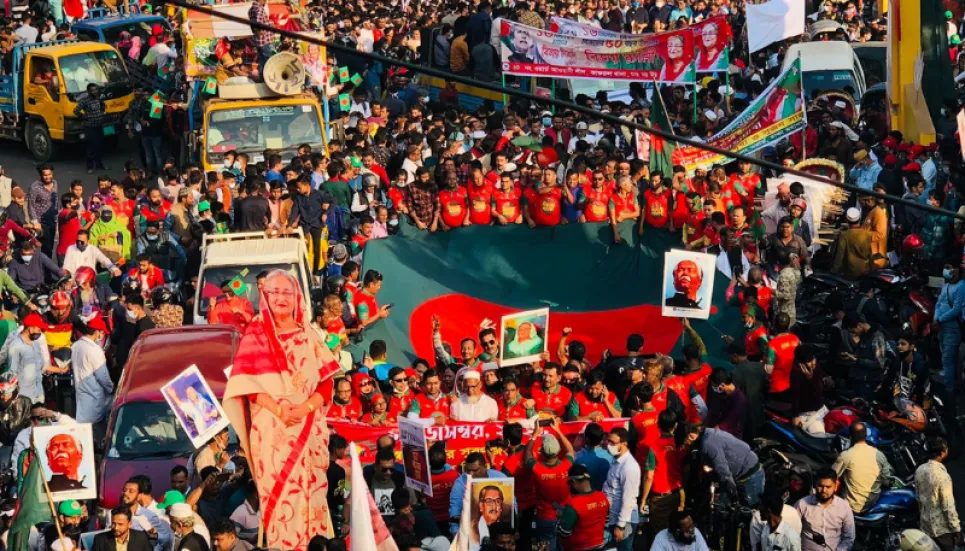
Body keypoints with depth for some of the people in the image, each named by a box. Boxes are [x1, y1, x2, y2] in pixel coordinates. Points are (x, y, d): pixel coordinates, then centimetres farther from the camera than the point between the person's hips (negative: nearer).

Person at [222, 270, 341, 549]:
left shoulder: (309, 335, 10)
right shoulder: (256, 334, 3)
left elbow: (326, 382, 6)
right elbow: (244, 382, -4)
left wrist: (305, 408, -12)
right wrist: (277, 408, -16)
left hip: (309, 426, 2)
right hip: (271, 427, -2)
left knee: (310, 492, 1)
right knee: (277, 493, -6)